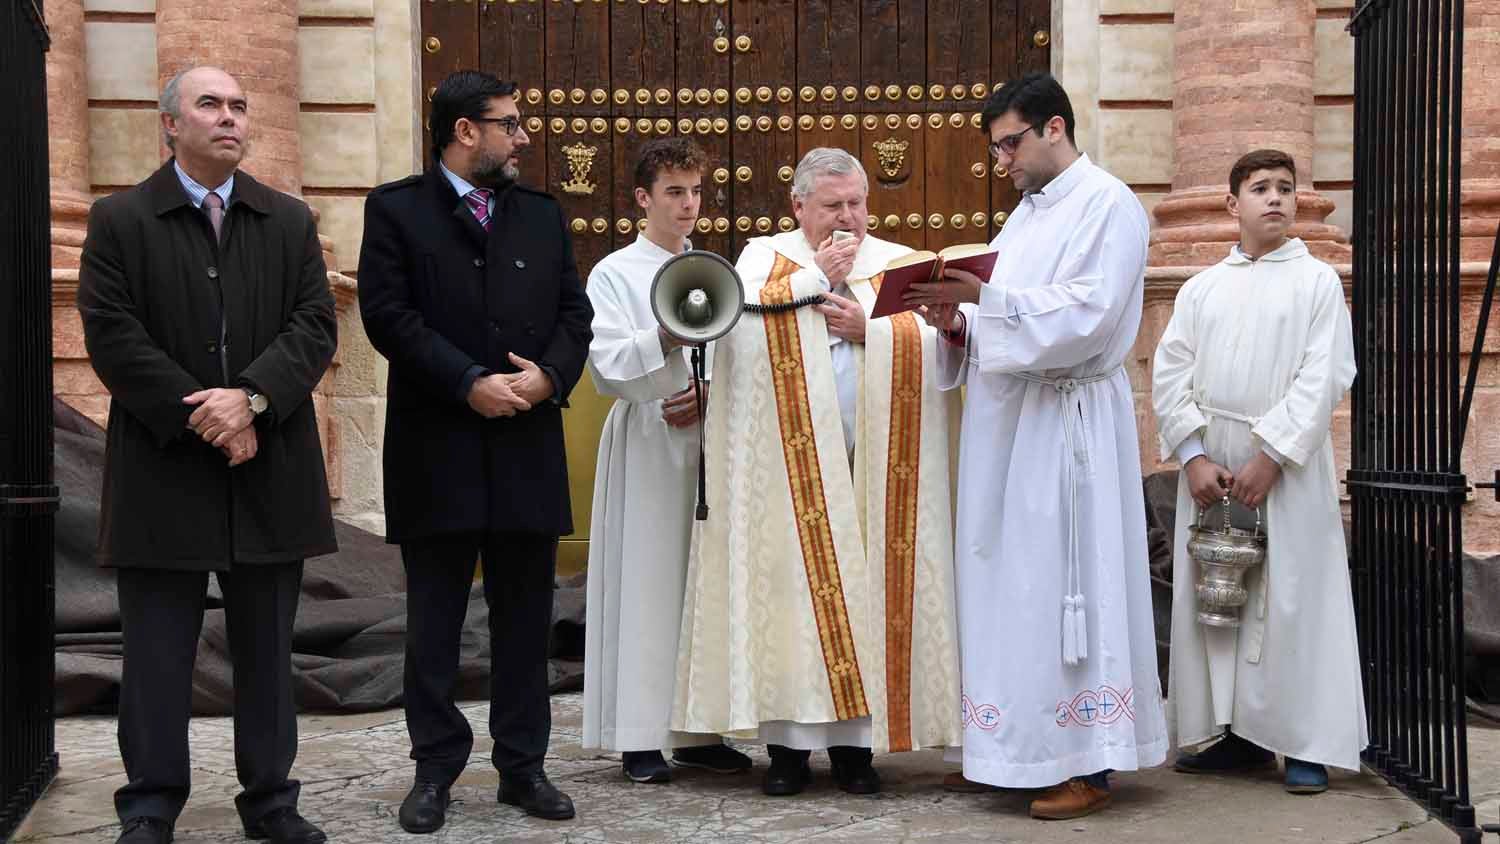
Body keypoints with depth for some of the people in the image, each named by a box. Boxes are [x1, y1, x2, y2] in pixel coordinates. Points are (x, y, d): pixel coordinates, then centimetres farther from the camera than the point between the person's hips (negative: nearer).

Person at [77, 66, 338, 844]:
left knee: (266, 649, 10)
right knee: (158, 653, 4)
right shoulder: (119, 219, 3)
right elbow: (111, 336, -6)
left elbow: (315, 325, 1)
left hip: (269, 469, 3)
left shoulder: (290, 221, 10)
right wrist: (202, 419, -14)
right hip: (162, 472, -2)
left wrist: (252, 398, -16)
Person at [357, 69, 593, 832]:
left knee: (524, 617, 9)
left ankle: (523, 765, 18)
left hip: (529, 447, 4)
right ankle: (435, 768, 16)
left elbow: (575, 311, 10)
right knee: (434, 620, 6)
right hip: (436, 450, -3)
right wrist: (470, 384, -16)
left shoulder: (542, 214, 14)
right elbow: (387, 315, -9)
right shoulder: (395, 209, 1)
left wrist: (548, 375, -10)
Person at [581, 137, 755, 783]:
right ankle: (640, 737, 2)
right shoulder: (614, 274, 1)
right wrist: (666, 336, -25)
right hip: (646, 445, -4)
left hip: (709, 439, 5)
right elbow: (607, 369, -10)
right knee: (647, 583, -5)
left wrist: (710, 395, -5)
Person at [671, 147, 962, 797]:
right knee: (792, 590, -4)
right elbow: (736, 317, -9)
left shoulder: (898, 264, 14)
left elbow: (935, 343, 3)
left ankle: (854, 738, 7)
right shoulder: (765, 256, 11)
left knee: (863, 591, 0)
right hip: (789, 464, -1)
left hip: (872, 464, 1)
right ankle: (789, 741, 3)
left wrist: (868, 327, -9)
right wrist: (817, 276, -4)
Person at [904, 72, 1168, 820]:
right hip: (1008, 420, 8)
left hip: (1067, 423, -8)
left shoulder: (1109, 204, -6)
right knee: (1011, 582, 9)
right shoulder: (1028, 213, 18)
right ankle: (1022, 749, 18)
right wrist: (958, 324, -3)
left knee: (1064, 582, -6)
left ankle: (1088, 767, 2)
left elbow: (1088, 312, -19)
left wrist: (984, 296, -24)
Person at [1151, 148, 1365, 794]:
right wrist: (1194, 457, -7)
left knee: (1292, 597, -3)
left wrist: (1269, 457, -14)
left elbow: (1325, 378, -6)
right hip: (1209, 467, 3)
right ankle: (1236, 735, 14)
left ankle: (1306, 742, 5)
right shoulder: (1201, 289, 12)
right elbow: (1169, 376, 5)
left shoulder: (1317, 281, 3)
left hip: (1287, 465, -3)